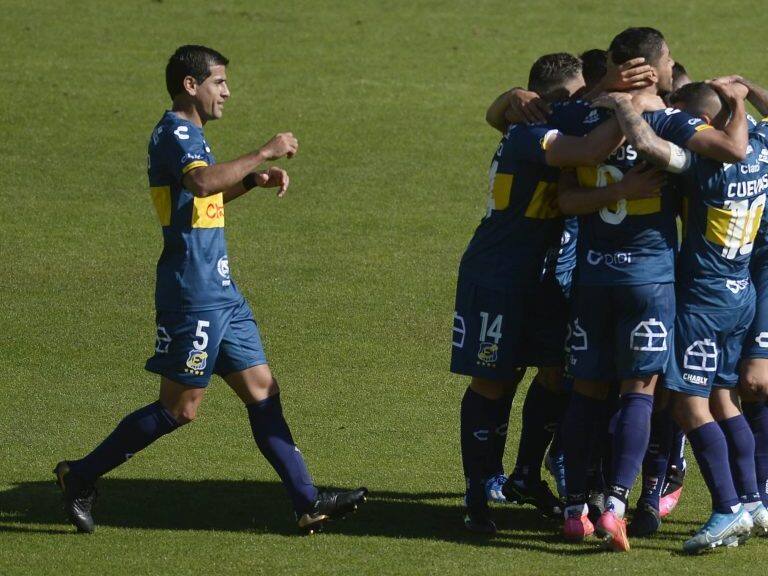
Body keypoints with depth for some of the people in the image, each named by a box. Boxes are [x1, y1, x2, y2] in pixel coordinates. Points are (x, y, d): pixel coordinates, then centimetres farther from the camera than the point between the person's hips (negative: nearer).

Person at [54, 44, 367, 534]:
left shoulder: (189, 134, 18)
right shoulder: (174, 133, -13)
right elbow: (201, 182, -34)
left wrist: (254, 180, 18)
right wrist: (264, 154, -27)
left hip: (221, 293, 10)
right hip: (193, 295, -10)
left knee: (263, 391, 6)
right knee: (180, 409, -5)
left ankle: (307, 502, 5)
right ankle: (82, 476, 5)